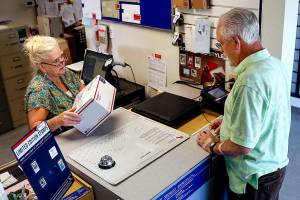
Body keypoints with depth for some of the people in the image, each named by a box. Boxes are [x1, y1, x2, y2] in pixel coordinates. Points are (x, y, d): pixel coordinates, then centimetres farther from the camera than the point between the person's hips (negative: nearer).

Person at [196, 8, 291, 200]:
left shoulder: (250, 81, -31)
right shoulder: (277, 65, -2)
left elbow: (242, 146, -28)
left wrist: (213, 145, -11)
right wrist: (232, 122, 12)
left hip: (257, 177, -8)